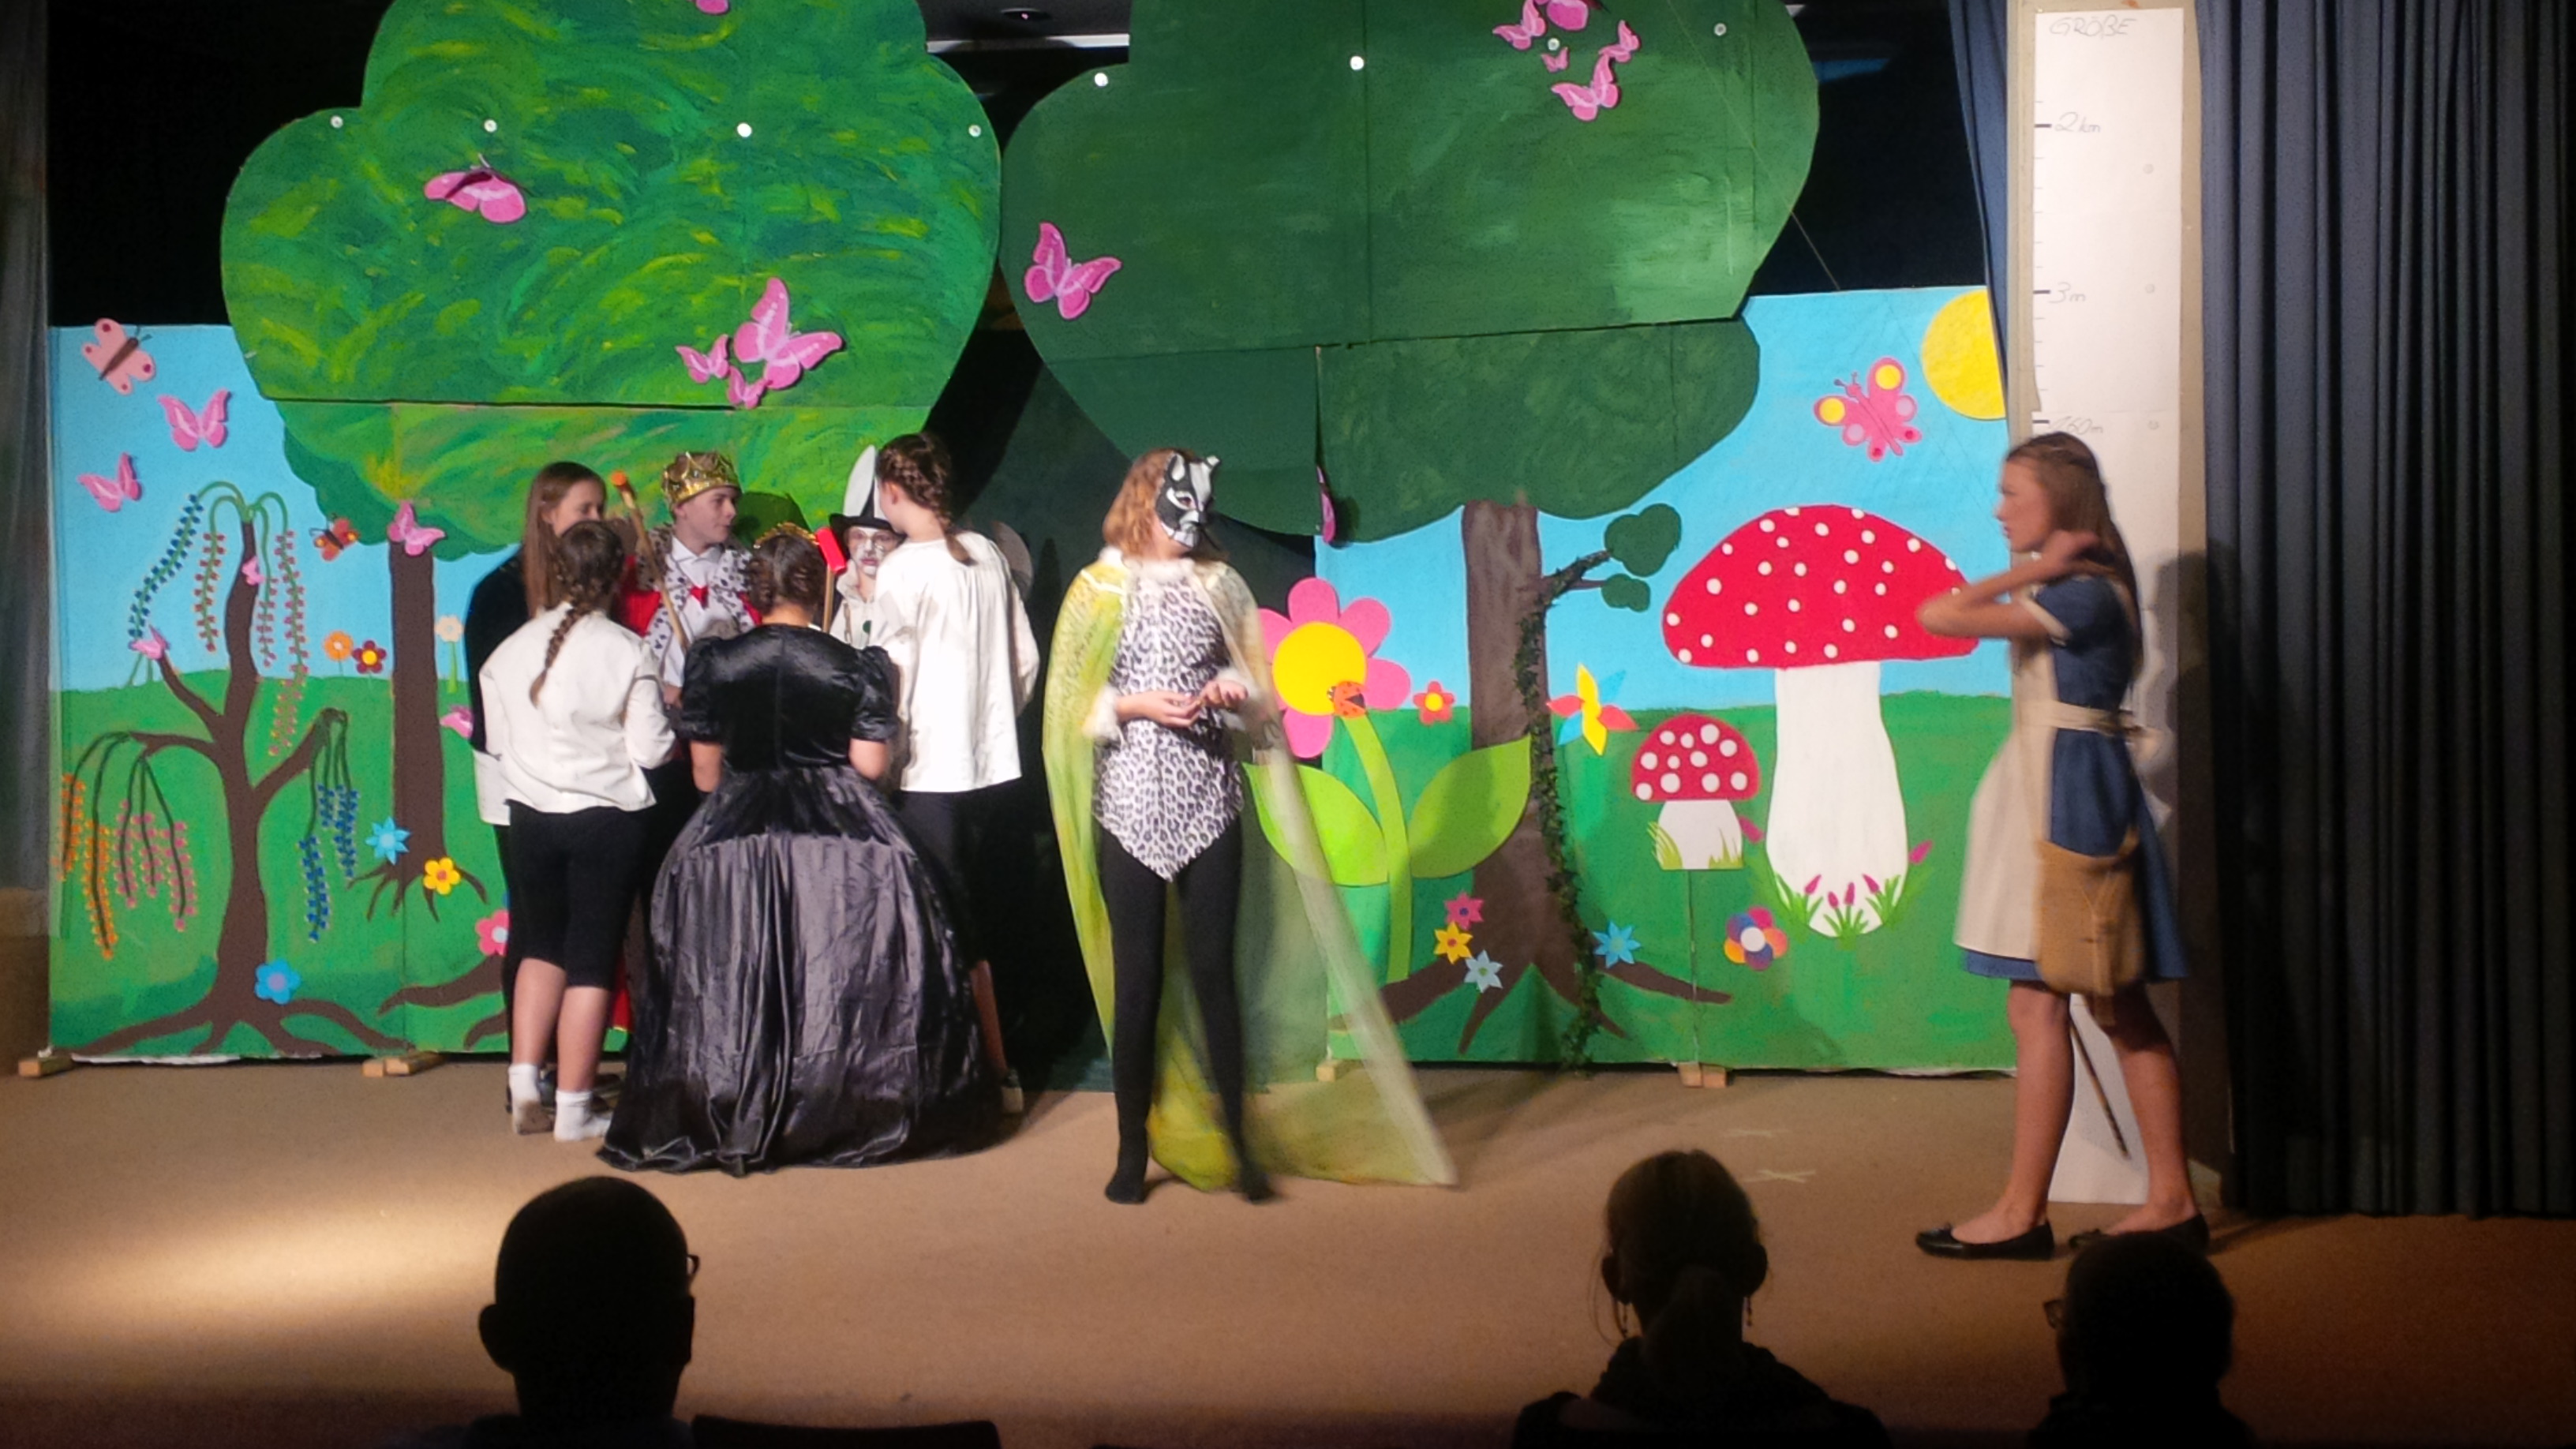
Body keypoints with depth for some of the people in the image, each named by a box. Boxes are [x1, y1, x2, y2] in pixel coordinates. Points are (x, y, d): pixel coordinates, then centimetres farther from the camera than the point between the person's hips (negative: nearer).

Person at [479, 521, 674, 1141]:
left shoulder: (513, 649, -2)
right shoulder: (627, 653, -12)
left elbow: (498, 740, 4)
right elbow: (650, 750, -11)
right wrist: (670, 715, 7)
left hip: (532, 815, 4)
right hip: (606, 817, -3)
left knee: (541, 946, 21)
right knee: (592, 958, 5)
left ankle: (524, 1086, 13)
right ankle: (573, 1108, 9)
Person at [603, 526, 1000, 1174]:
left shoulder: (715, 662, 1)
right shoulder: (853, 666, -2)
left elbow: (706, 772, 5)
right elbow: (869, 765, -2)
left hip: (735, 836, 1)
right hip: (842, 837, -1)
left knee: (732, 988, 6)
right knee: (845, 981, 7)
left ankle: (734, 1122, 6)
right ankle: (852, 1112, 10)